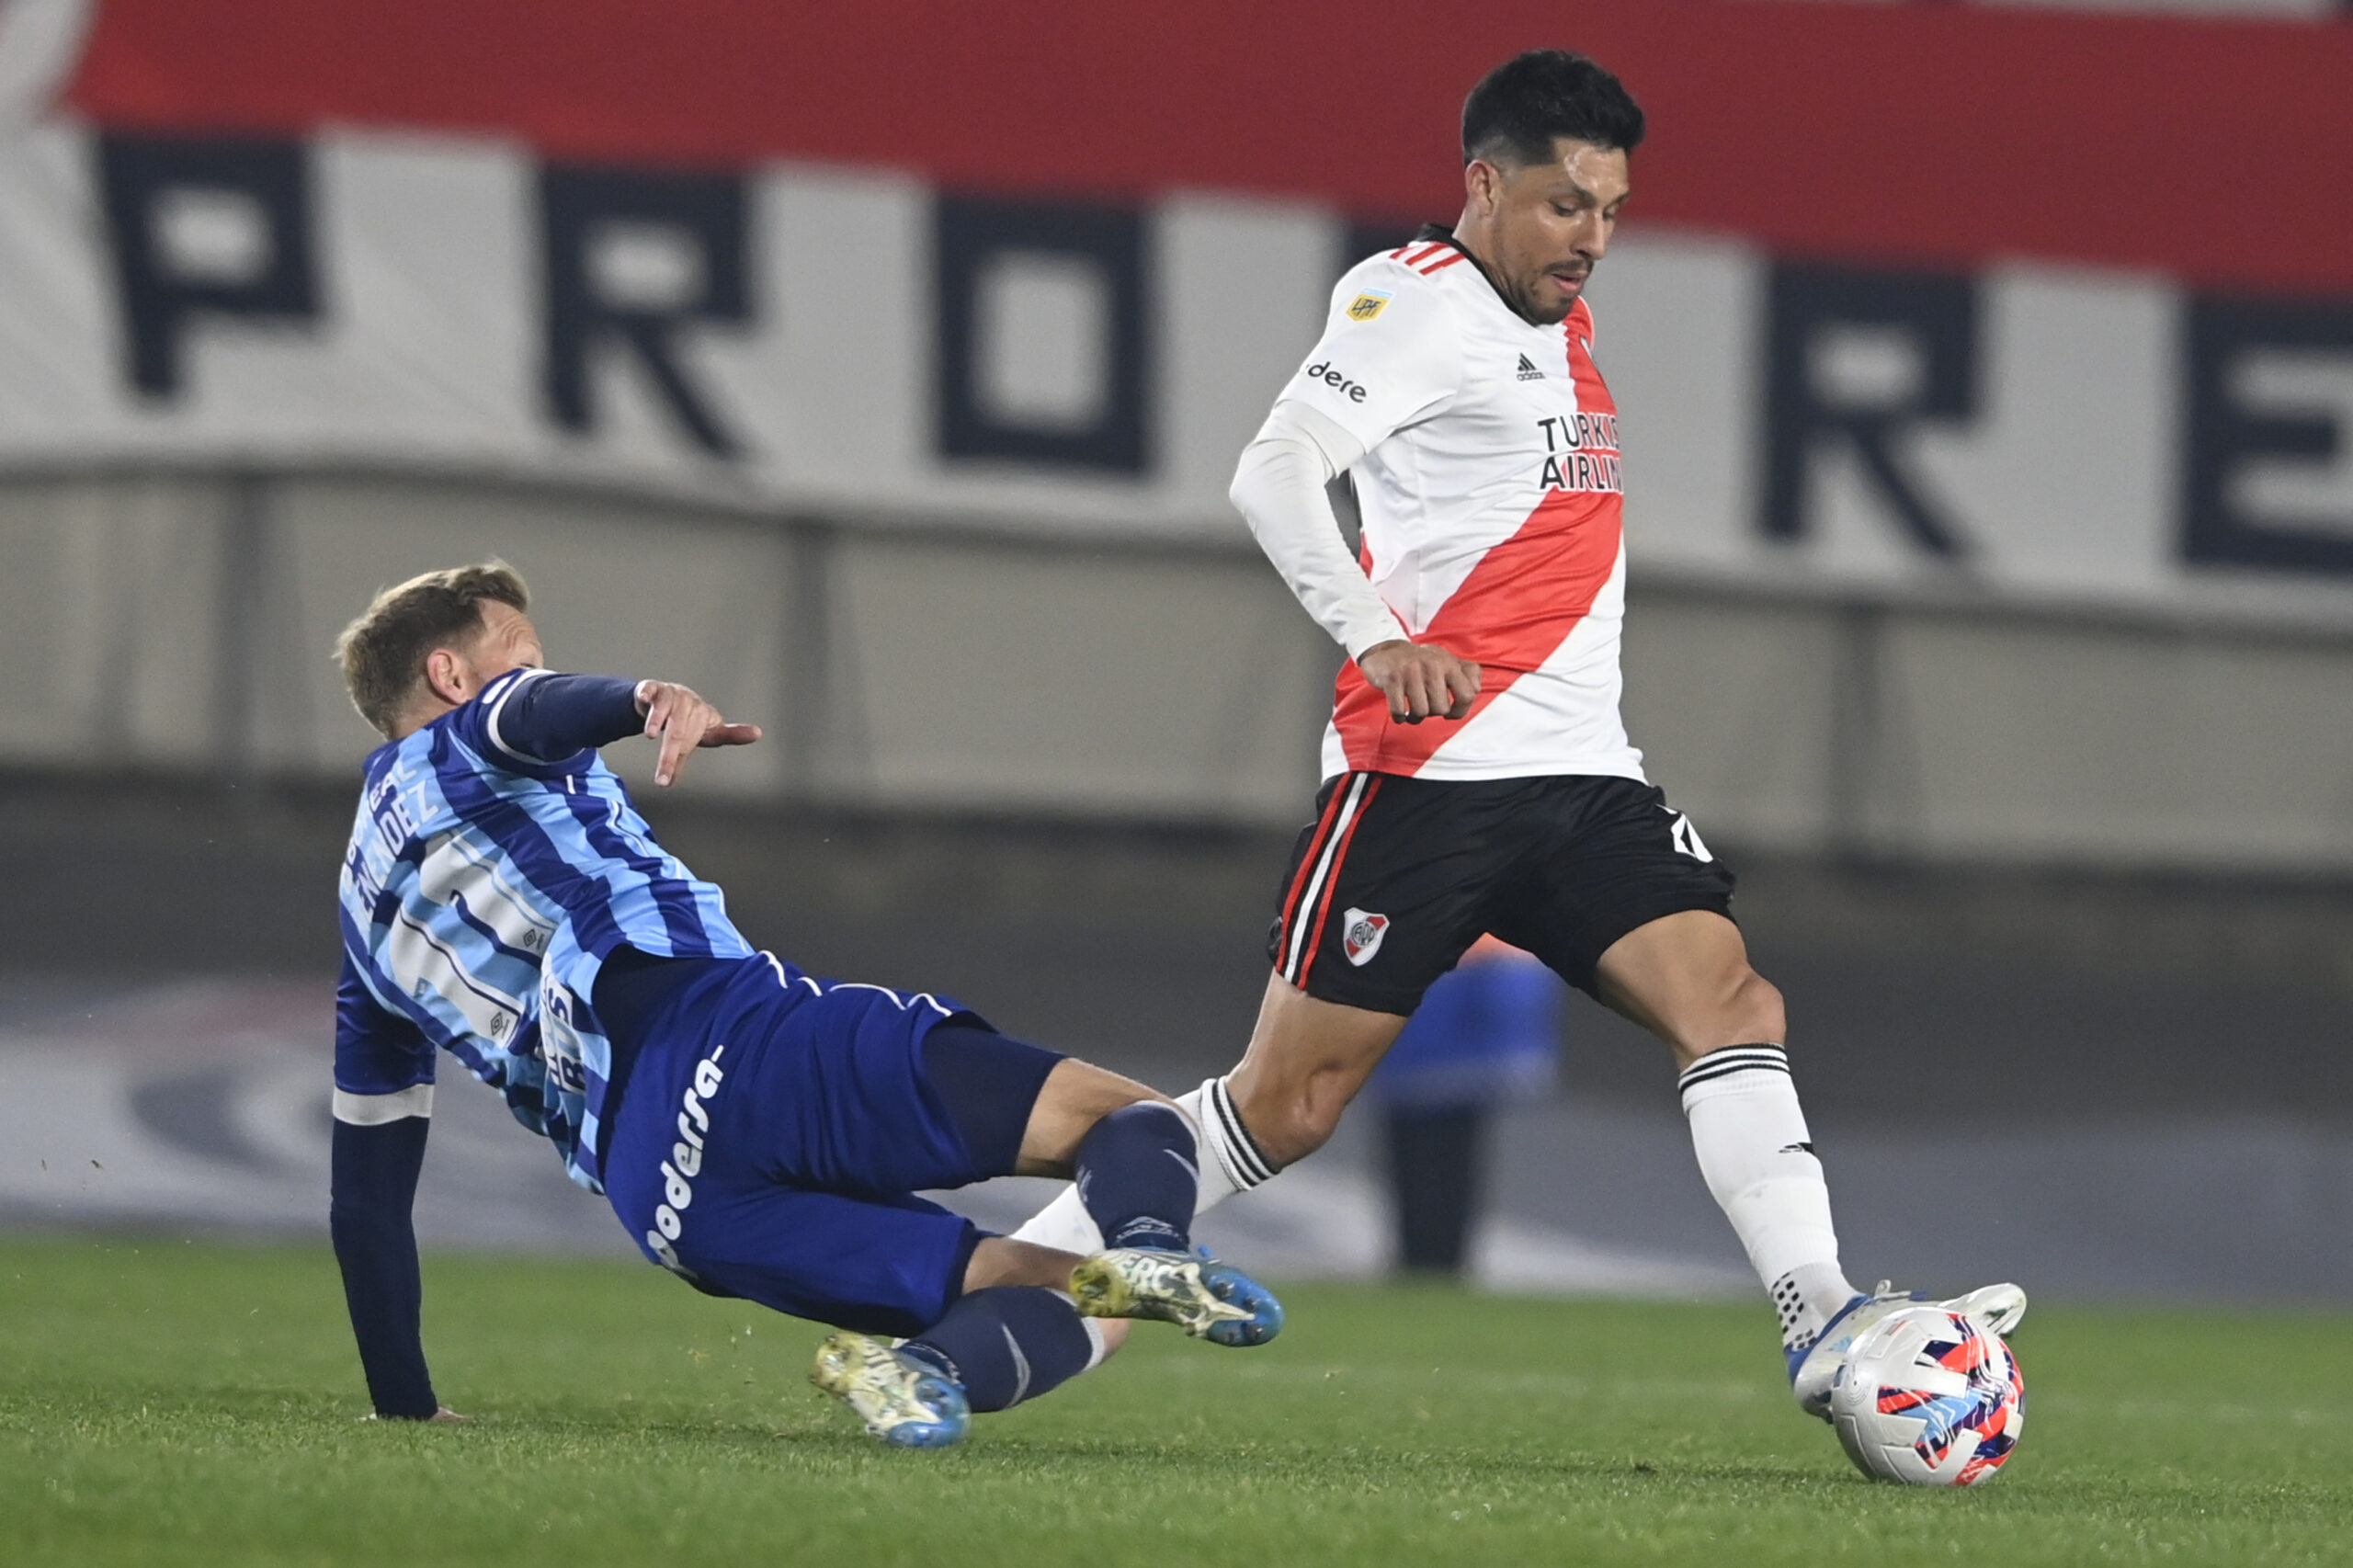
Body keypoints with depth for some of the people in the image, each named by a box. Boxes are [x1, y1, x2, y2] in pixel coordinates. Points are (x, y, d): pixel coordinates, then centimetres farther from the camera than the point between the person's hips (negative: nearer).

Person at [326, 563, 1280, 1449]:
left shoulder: (369, 919, 35)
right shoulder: (458, 743, 19)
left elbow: (366, 1196, 35)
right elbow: (543, 710, -7)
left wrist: (403, 1403, 41)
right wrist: (647, 700, -30)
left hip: (674, 1209, 5)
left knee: (1090, 1309, 6)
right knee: (1133, 1121, -7)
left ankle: (924, 1366, -29)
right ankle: (1143, 1252, -42)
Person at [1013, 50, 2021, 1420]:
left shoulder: (1563, 324, 20)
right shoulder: (1423, 304, -6)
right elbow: (1275, 473, -18)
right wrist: (1378, 637, -29)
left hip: (1584, 781, 7)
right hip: (1430, 775, -7)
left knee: (1732, 1002, -14)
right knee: (1289, 1104, -3)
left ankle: (1826, 1326, -25)